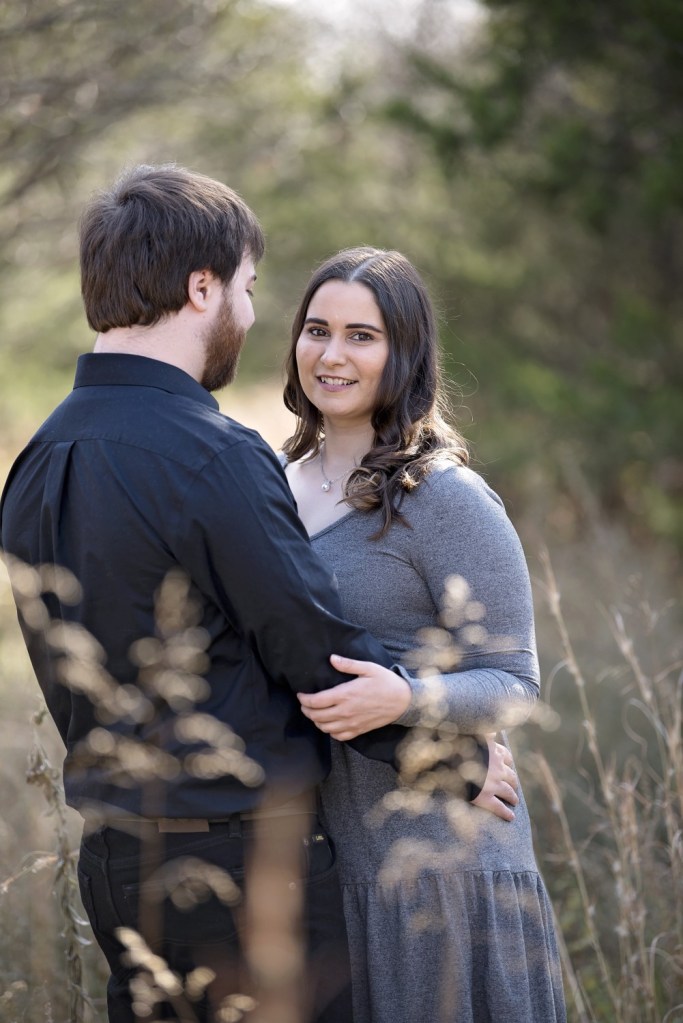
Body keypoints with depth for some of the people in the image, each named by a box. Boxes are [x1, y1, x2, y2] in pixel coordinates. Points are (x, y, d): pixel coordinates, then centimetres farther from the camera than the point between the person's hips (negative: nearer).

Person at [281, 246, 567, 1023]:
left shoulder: (444, 497, -12)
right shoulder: (288, 483, 9)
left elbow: (513, 683, -13)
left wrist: (405, 700, -30)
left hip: (429, 841, -6)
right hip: (304, 836, 6)